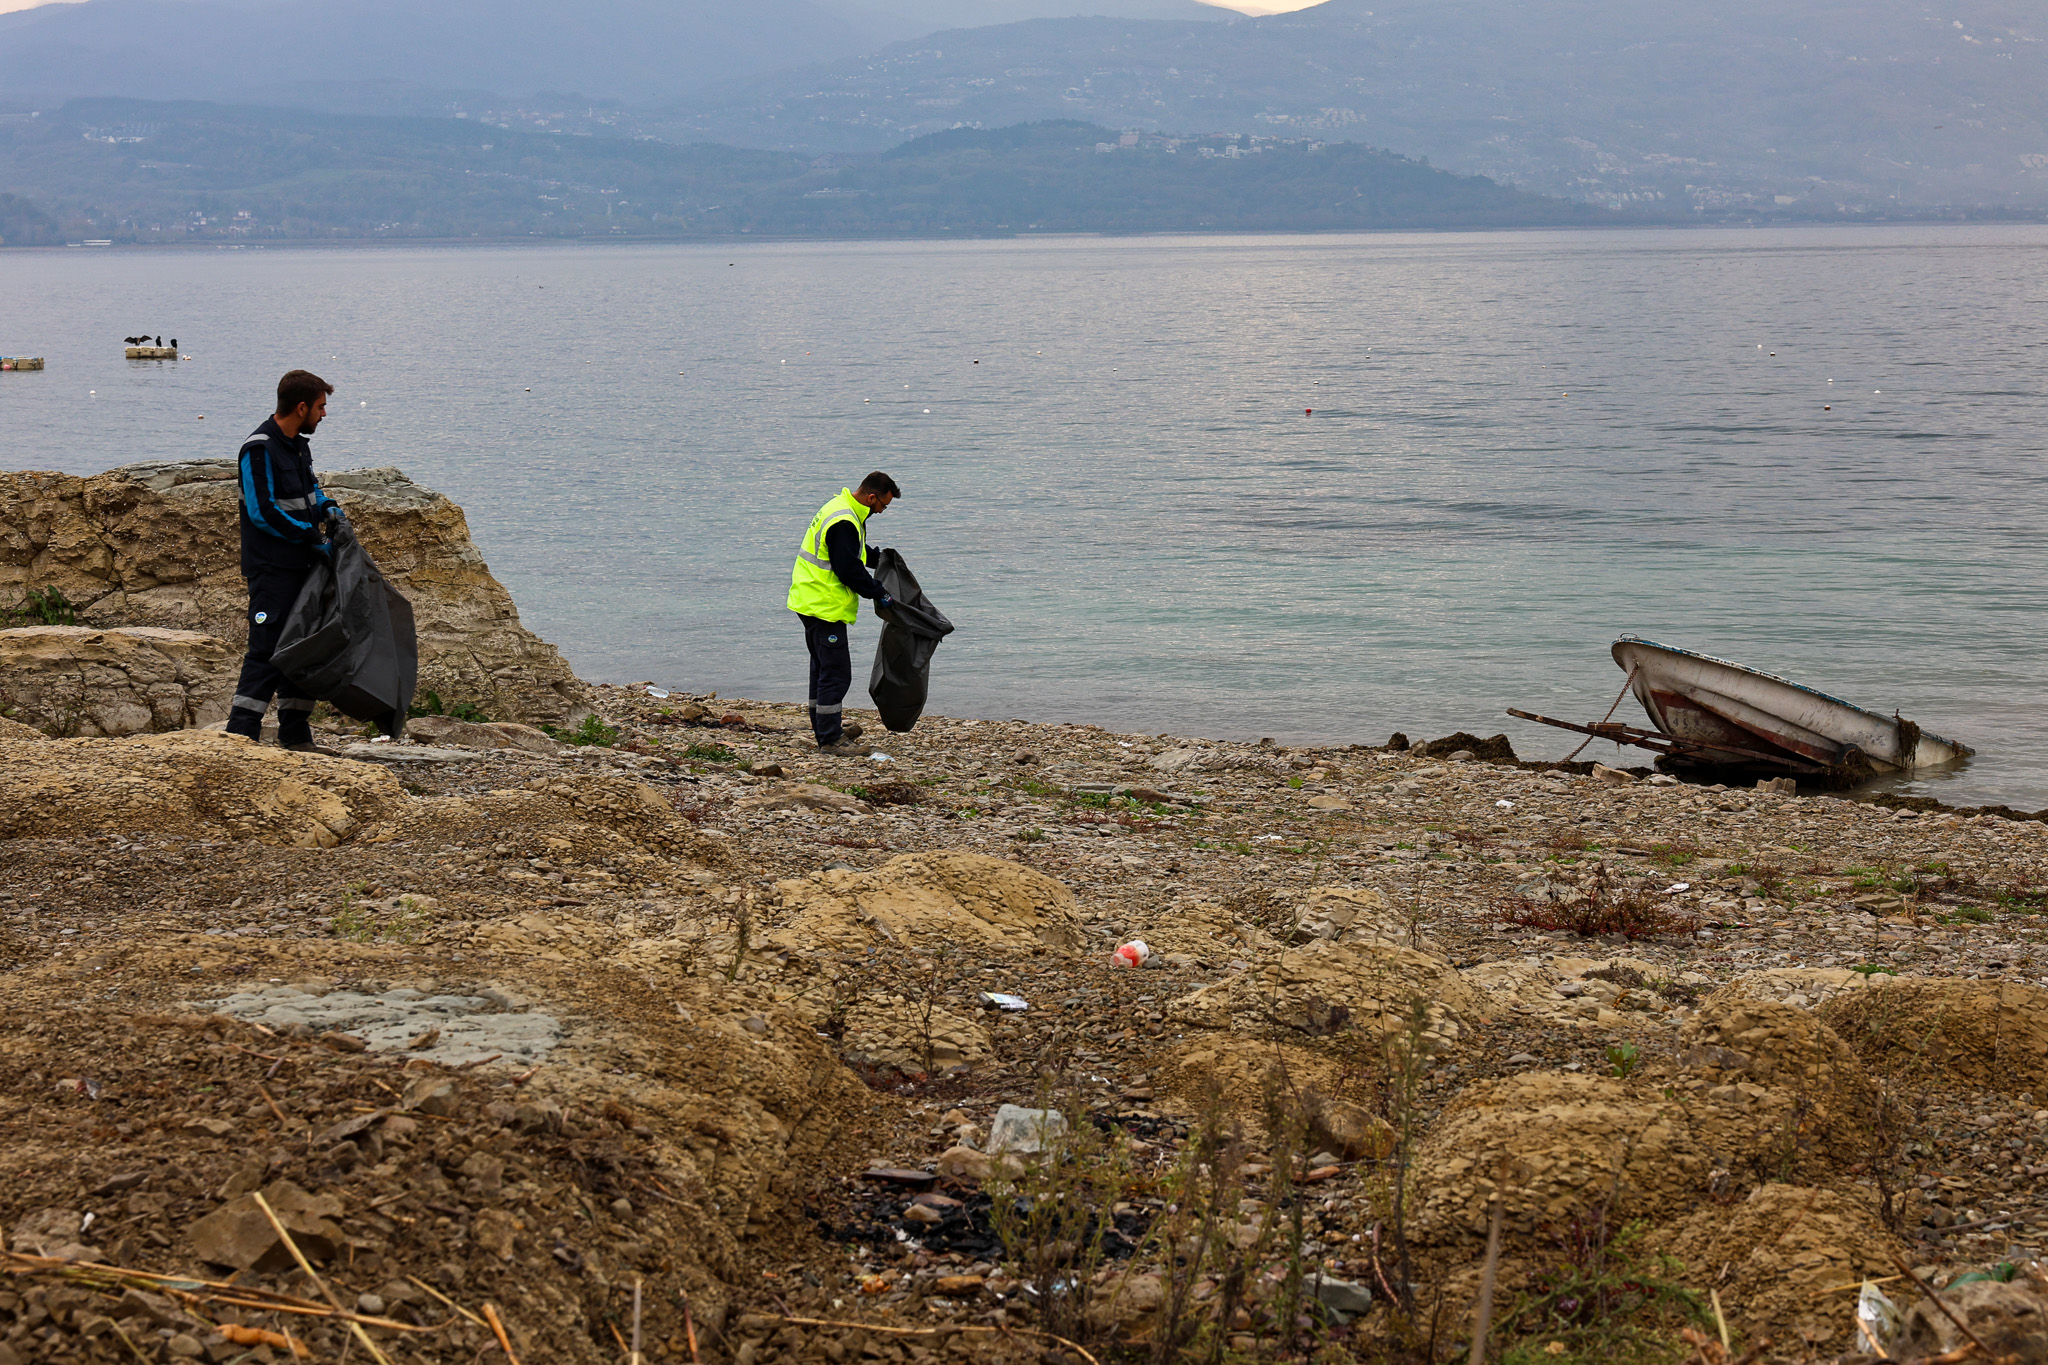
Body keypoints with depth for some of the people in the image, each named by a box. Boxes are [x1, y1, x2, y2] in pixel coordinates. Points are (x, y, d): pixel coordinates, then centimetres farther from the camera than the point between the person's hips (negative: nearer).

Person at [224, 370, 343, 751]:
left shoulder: (298, 444, 13)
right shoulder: (260, 449, -16)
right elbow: (263, 512, -20)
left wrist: (325, 506, 7)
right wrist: (313, 537, -16)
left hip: (300, 564, 9)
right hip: (271, 568, -9)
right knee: (267, 648, -11)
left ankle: (296, 735, 18)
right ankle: (240, 734, -9)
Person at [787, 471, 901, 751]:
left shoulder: (841, 509, 13)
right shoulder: (843, 523, -22)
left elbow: (855, 552, 29)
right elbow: (849, 570, -23)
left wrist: (880, 558, 18)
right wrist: (879, 594, -12)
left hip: (811, 601, 11)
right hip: (824, 607, -11)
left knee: (823, 669, 19)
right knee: (836, 672, -7)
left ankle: (827, 728, 29)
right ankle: (830, 738, -4)